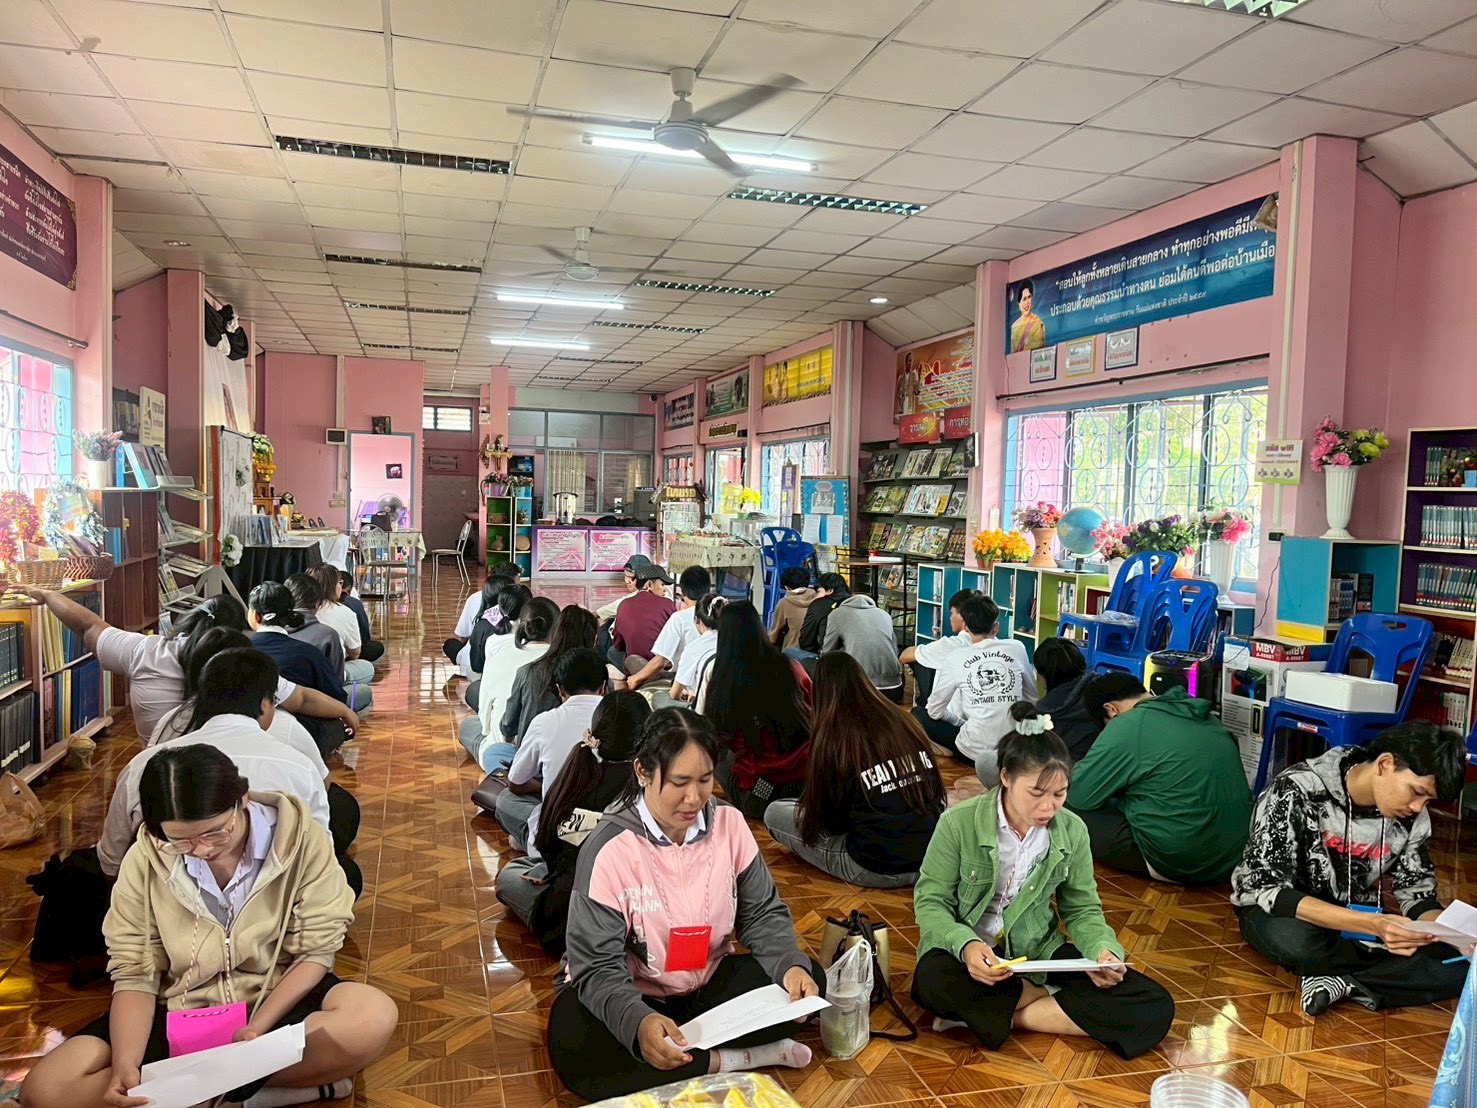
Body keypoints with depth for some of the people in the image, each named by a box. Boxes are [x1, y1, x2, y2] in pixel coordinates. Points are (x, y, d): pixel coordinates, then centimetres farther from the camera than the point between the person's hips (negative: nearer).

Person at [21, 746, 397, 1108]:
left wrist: (258, 1028, -22)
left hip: (279, 1002, -2)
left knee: (374, 1016, -33)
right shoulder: (146, 859, -11)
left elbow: (316, 949, -11)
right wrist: (125, 1064, -21)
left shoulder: (299, 837, -16)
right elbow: (134, 971, -6)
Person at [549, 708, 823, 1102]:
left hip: (707, 982, 4)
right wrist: (637, 1022, -44)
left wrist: (791, 965, -24)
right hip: (630, 995, -3)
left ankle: (681, 1051, -16)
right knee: (575, 1050, -35)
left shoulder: (729, 823, -11)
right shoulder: (610, 848, -23)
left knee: (807, 980, -16)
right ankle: (725, 1061, -20)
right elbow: (598, 967, -23)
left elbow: (762, 913, -2)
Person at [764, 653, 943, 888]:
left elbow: (825, 814, -3)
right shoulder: (904, 721, 2)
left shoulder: (834, 736, -12)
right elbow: (936, 790, 11)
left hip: (877, 869, -6)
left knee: (774, 813, 6)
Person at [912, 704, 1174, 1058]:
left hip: (1038, 951, 3)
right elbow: (930, 902, -11)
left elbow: (1082, 909, 5)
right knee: (933, 981, -39)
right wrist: (965, 945, -31)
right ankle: (1054, 999, -11)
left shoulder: (1072, 831, -6)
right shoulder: (959, 822, -15)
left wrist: (1103, 949, -17)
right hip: (967, 953, -3)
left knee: (1155, 1006, -15)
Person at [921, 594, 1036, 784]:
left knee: (918, 714, 16)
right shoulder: (1016, 648, 2)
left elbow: (934, 710, 4)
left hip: (975, 750, -4)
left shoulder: (956, 658, -3)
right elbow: (1032, 697, 15)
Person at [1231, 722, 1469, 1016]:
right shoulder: (1296, 791, -26)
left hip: (1358, 920, 5)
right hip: (1273, 910, -5)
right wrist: (1371, 925, -40)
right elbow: (1268, 889, -29)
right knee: (1296, 941, -40)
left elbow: (1417, 893, -1)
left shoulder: (1412, 817, -8)